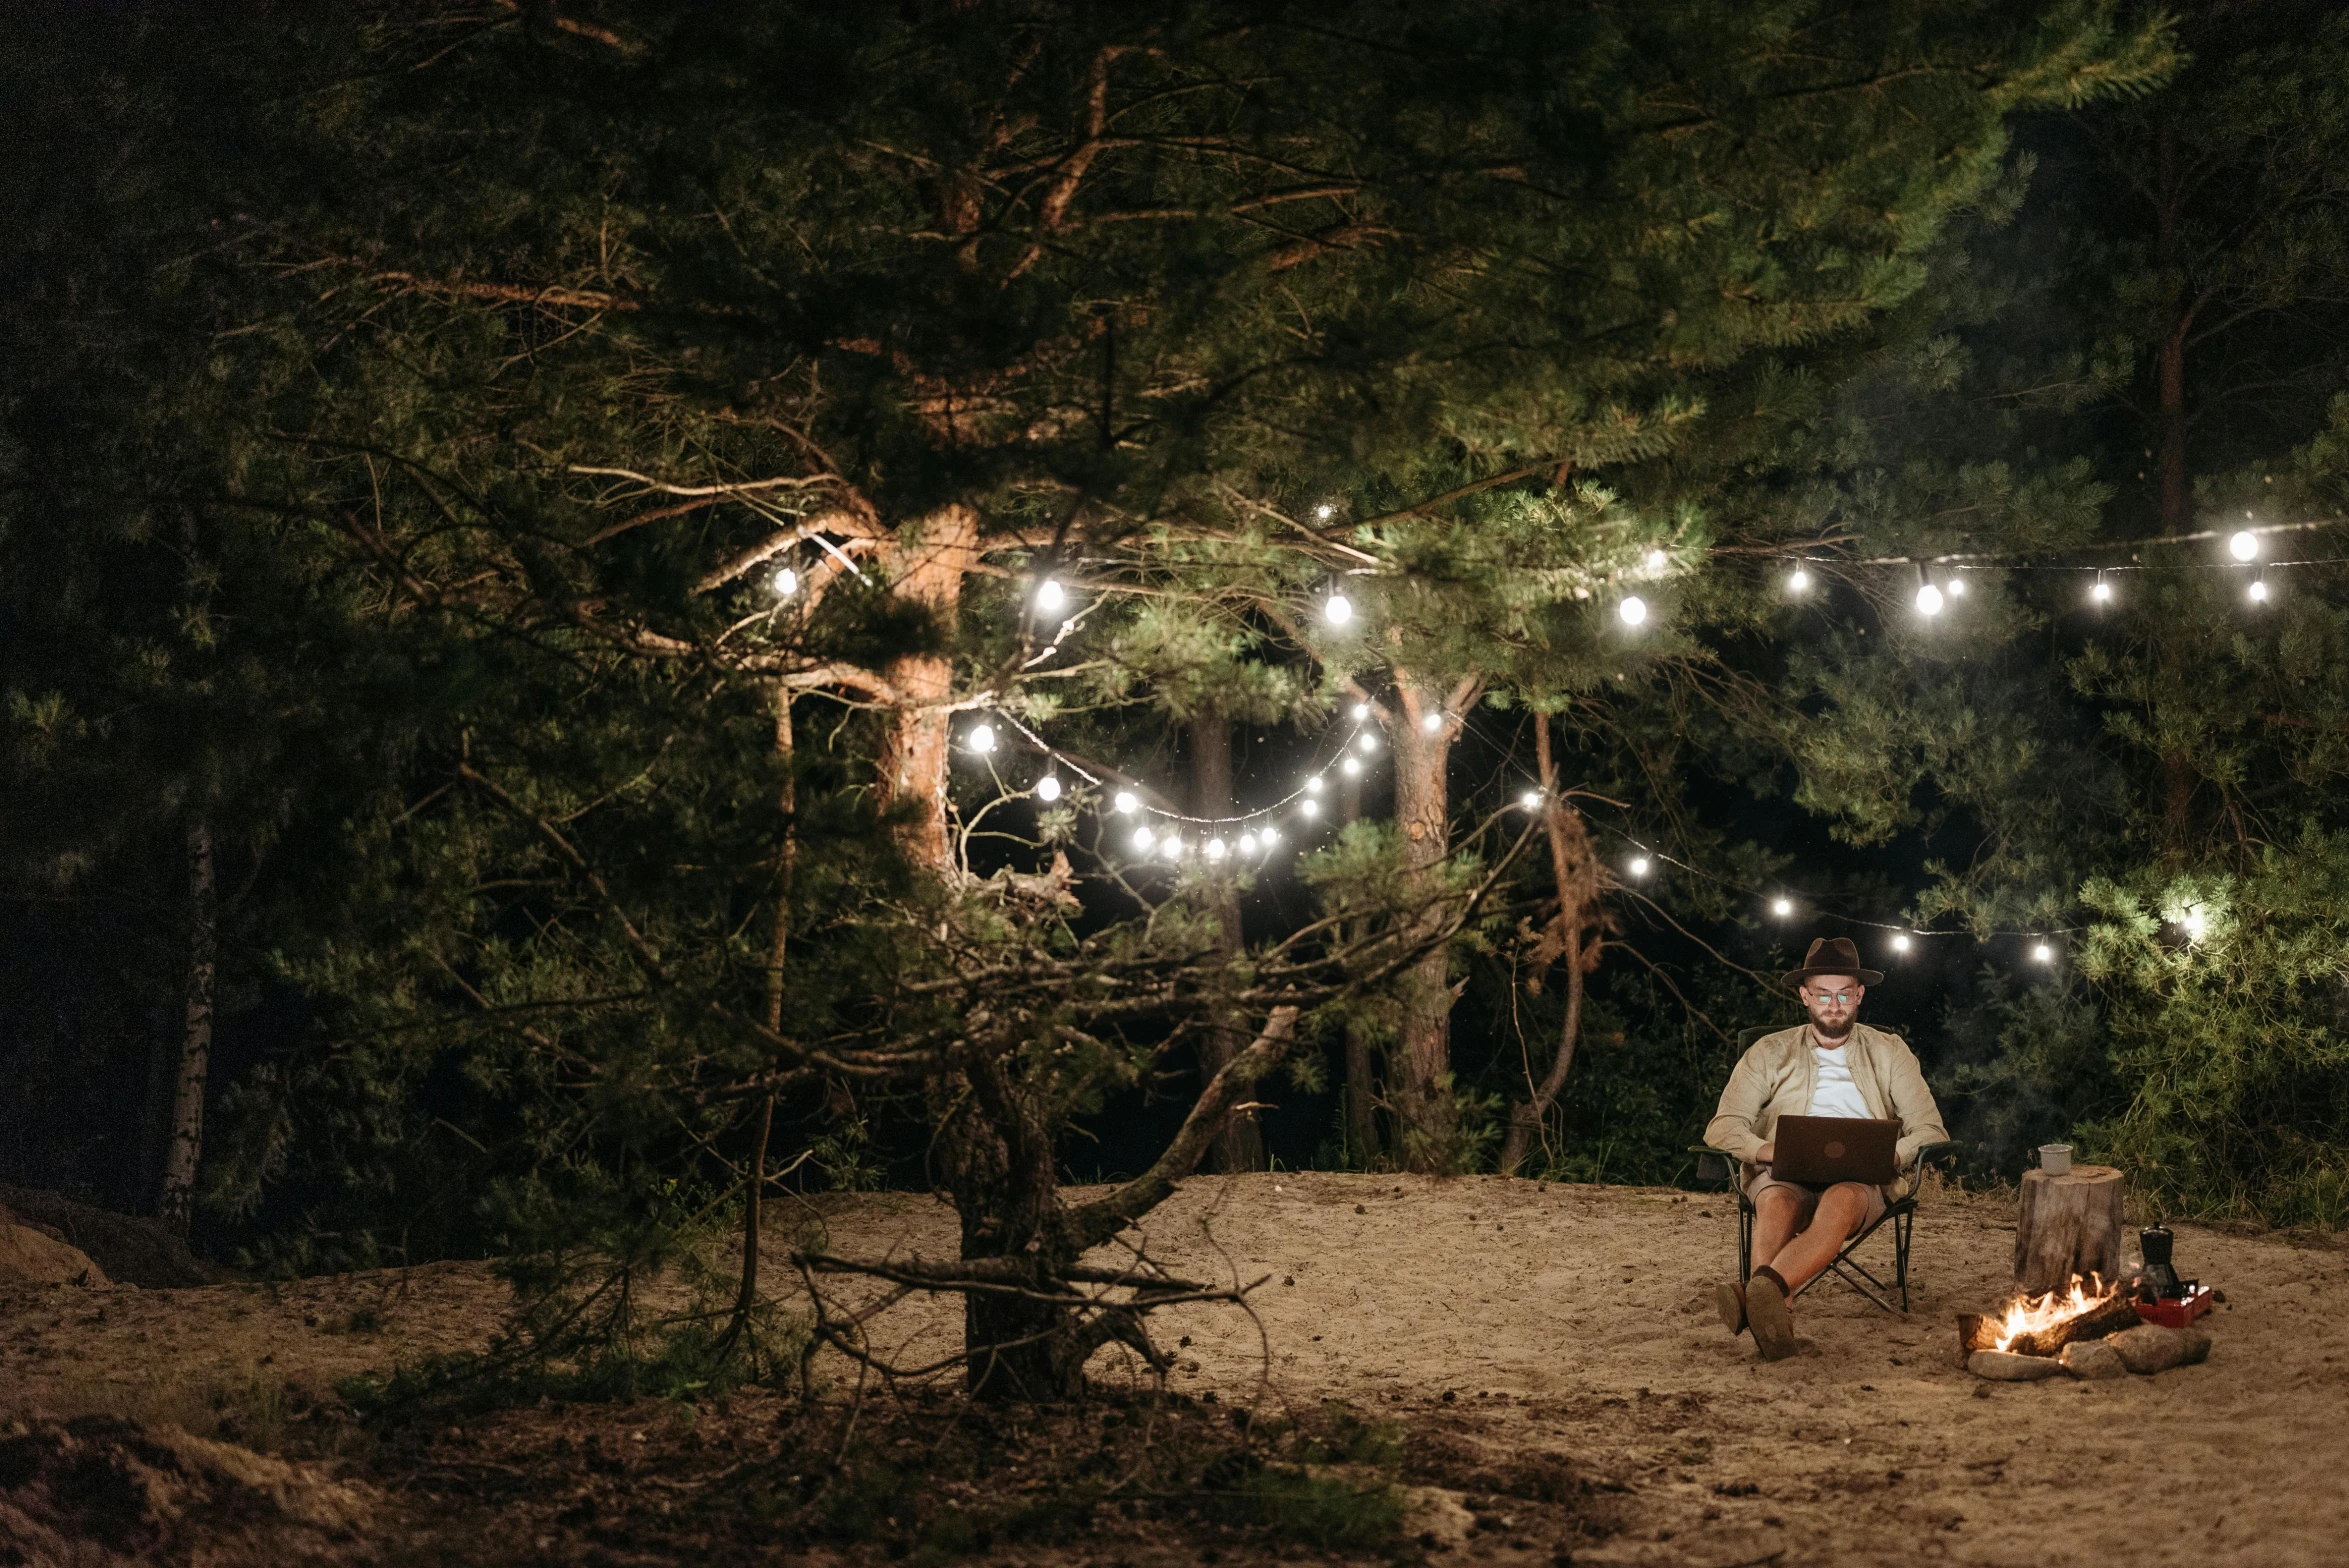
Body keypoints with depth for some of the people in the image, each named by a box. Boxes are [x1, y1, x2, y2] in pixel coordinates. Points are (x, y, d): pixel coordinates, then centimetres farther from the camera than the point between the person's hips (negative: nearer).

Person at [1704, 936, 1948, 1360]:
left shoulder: (1890, 1053, 20)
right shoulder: (1770, 1052, 20)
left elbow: (1930, 1131, 11)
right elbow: (1723, 1127, 10)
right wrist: (1767, 1150, -13)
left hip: (1861, 1182, -1)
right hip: (1785, 1175, 1)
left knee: (1841, 1201, -40)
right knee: (1776, 1200, -38)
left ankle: (1762, 1288, -64)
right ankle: (1773, 1312, -63)